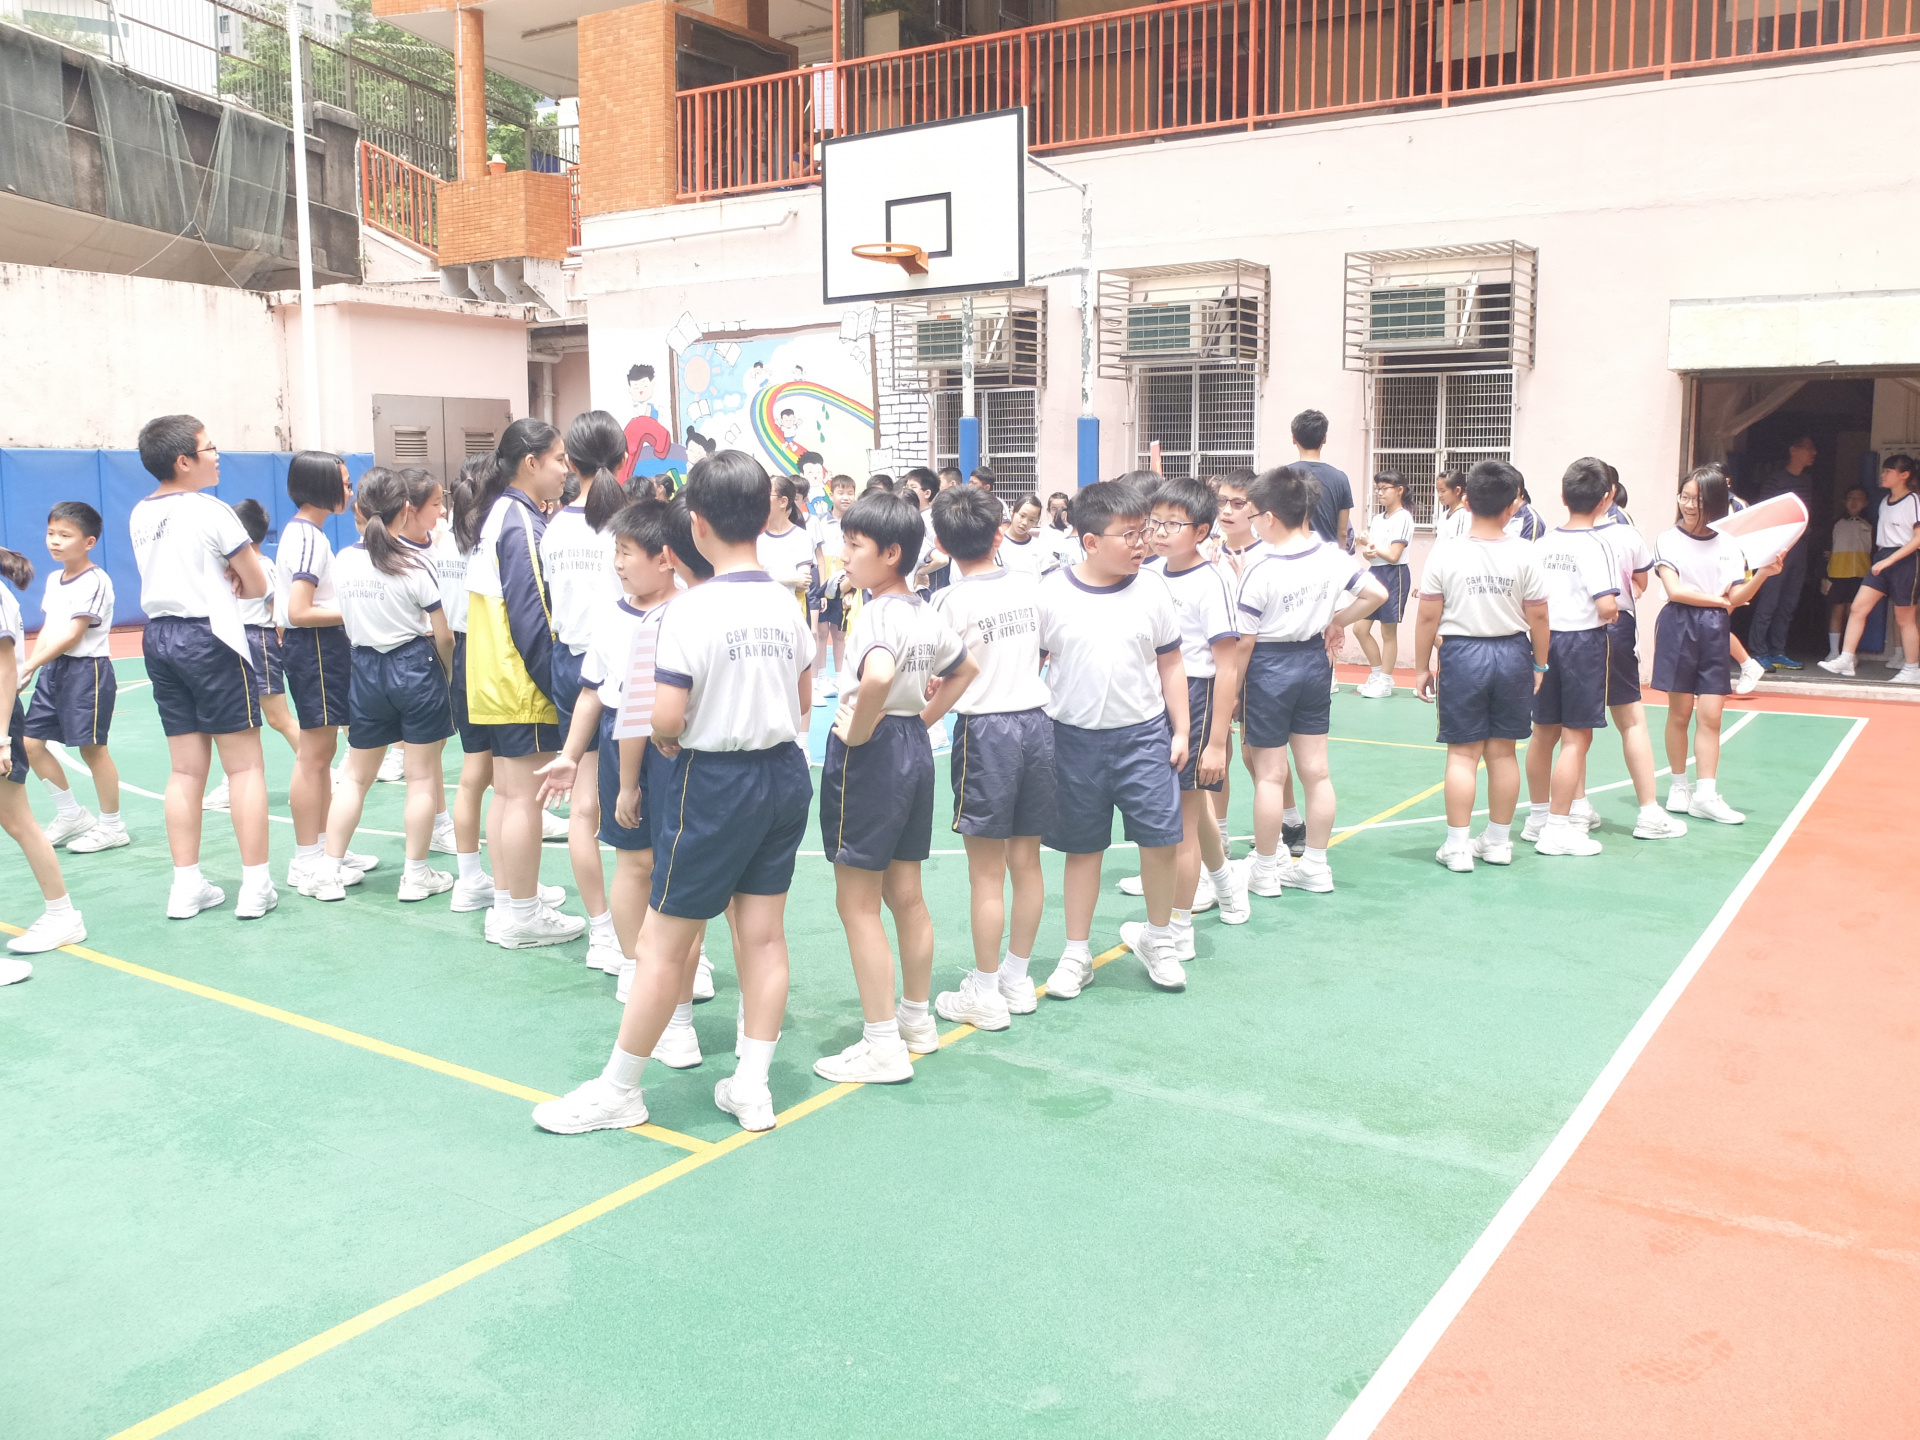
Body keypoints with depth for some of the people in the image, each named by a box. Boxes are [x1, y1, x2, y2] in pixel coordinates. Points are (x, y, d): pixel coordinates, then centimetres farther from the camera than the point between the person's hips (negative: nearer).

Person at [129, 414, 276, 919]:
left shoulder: (139, 515, 9)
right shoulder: (212, 511, -12)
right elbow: (257, 584, -6)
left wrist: (219, 581, 4)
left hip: (159, 638, 7)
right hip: (210, 638, -7)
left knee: (185, 769, 11)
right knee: (245, 766, -1)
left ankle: (186, 885, 14)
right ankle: (255, 886, 0)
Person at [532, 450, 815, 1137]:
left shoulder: (692, 609, -18)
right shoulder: (786, 602, 3)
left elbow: (665, 717, -20)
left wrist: (665, 737, 1)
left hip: (714, 780, -7)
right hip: (784, 772, 7)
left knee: (663, 941, 5)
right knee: (764, 933, 12)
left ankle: (619, 1088, 18)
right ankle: (752, 1085, 21)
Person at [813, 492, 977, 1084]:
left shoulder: (878, 614, -19)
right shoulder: (926, 613, 8)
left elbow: (878, 676, -40)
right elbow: (967, 668, 24)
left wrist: (857, 730, -24)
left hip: (870, 752, -9)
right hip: (915, 747, 9)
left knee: (858, 903, 0)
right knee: (905, 895, 18)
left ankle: (883, 1045, 6)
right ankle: (918, 1019, 31)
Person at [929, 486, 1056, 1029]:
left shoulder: (950, 601, -12)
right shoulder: (1031, 583, 2)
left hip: (985, 729, -5)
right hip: (1036, 721, 5)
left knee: (986, 870, 3)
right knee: (1026, 860, 13)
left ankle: (985, 993, 12)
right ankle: (1018, 978, 26)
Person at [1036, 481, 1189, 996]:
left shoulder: (1152, 589, -1)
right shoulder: (1051, 593, -6)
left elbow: (1170, 665, 7)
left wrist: (1181, 731, 4)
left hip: (1144, 734, 1)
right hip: (1075, 738, -1)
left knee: (1161, 837, -2)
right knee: (1082, 847, 9)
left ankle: (1158, 939, 23)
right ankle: (1076, 954, 24)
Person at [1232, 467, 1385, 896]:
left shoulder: (1259, 571, -19)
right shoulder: (1333, 557, -4)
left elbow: (1244, 642, -16)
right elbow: (1377, 593, 3)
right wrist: (1336, 619, 12)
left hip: (1270, 668, -5)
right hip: (1314, 660, 5)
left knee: (1269, 774, 5)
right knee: (1316, 770, 12)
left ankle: (1265, 869, 16)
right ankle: (1315, 865, 23)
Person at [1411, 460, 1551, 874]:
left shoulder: (1445, 553, -8)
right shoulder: (1524, 554, -6)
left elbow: (1428, 617, -6)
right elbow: (1538, 617, -1)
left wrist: (1422, 667, 5)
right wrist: (1540, 665, 12)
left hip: (1462, 654, -2)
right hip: (1511, 654, 2)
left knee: (1462, 753, 3)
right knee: (1502, 751, 11)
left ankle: (1458, 847, 5)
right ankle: (1499, 841, 23)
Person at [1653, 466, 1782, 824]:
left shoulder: (1729, 544, 8)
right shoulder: (1669, 540, 0)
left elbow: (1736, 599, 2)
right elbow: (1674, 590, -11)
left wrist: (1762, 575, -13)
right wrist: (1717, 599, -5)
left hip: (1715, 631, 3)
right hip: (1679, 627, -2)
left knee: (1711, 715, -2)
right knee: (1680, 713, 3)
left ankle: (1706, 794, -1)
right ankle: (1679, 785, 16)